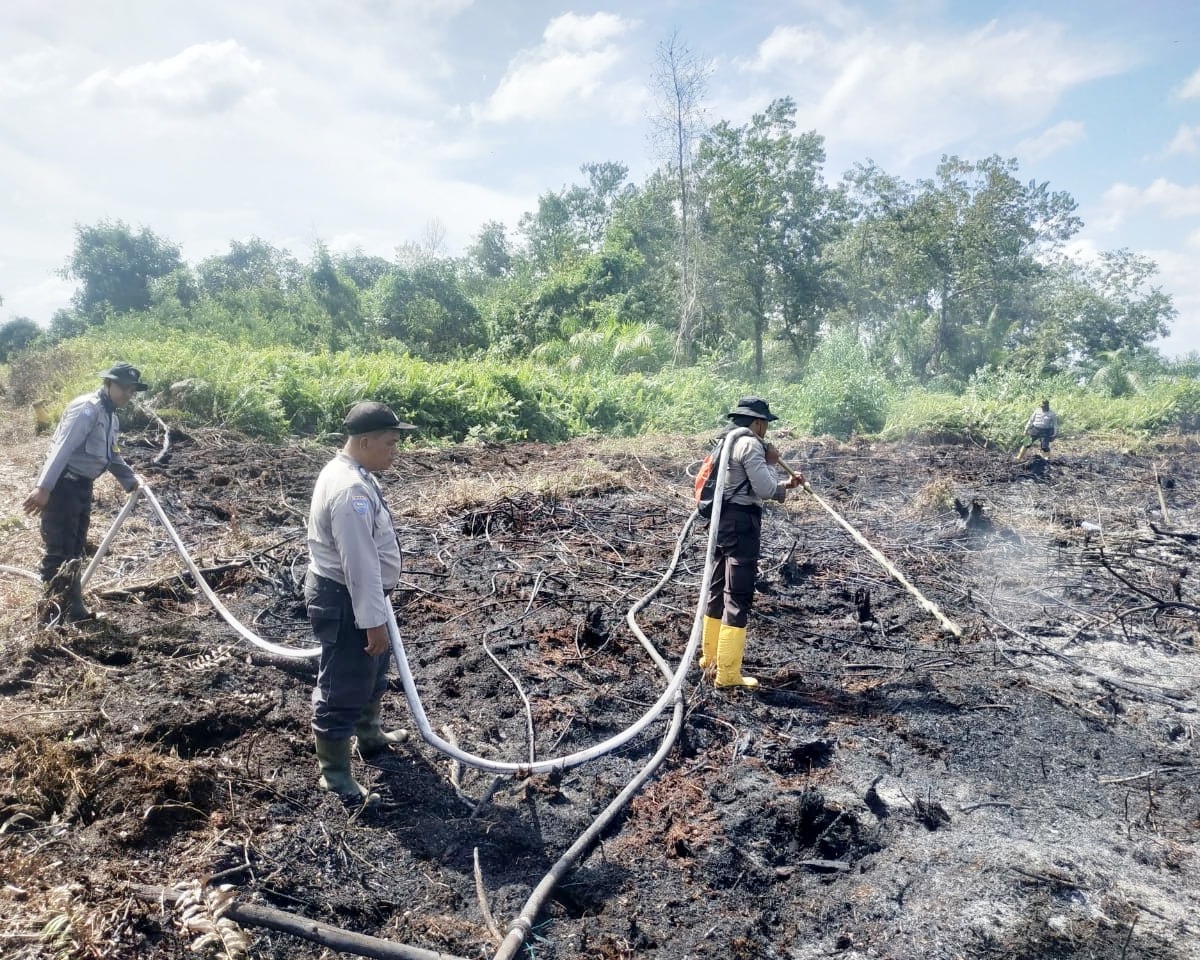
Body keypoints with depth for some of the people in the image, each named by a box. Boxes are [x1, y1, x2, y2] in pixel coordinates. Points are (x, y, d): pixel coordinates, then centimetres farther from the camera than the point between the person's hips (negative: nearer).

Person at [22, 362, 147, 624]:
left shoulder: (111, 416, 15)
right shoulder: (87, 409, -16)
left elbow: (111, 455, 29)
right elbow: (62, 448, -25)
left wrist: (131, 481, 27)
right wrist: (43, 487, -31)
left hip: (82, 485, 10)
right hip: (62, 485, -10)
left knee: (75, 550, 13)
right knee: (59, 550, -8)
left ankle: (71, 607, 20)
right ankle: (55, 610, -4)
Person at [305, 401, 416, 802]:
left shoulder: (350, 473, 6)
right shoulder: (351, 491, -29)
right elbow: (360, 564, -28)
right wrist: (374, 621, -23)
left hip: (356, 594, 11)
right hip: (345, 601, -11)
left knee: (373, 672, 28)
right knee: (343, 688, 4)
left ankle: (370, 735, 49)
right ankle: (335, 774, 21)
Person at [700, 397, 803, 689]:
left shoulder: (729, 442, 17)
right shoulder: (751, 444, -13)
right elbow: (765, 490, -17)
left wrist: (786, 484, 15)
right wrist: (771, 463, -1)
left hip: (723, 520, 10)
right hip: (741, 523, -10)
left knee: (718, 590, 20)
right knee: (738, 598, -5)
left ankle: (710, 654, 33)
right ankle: (728, 673, -1)